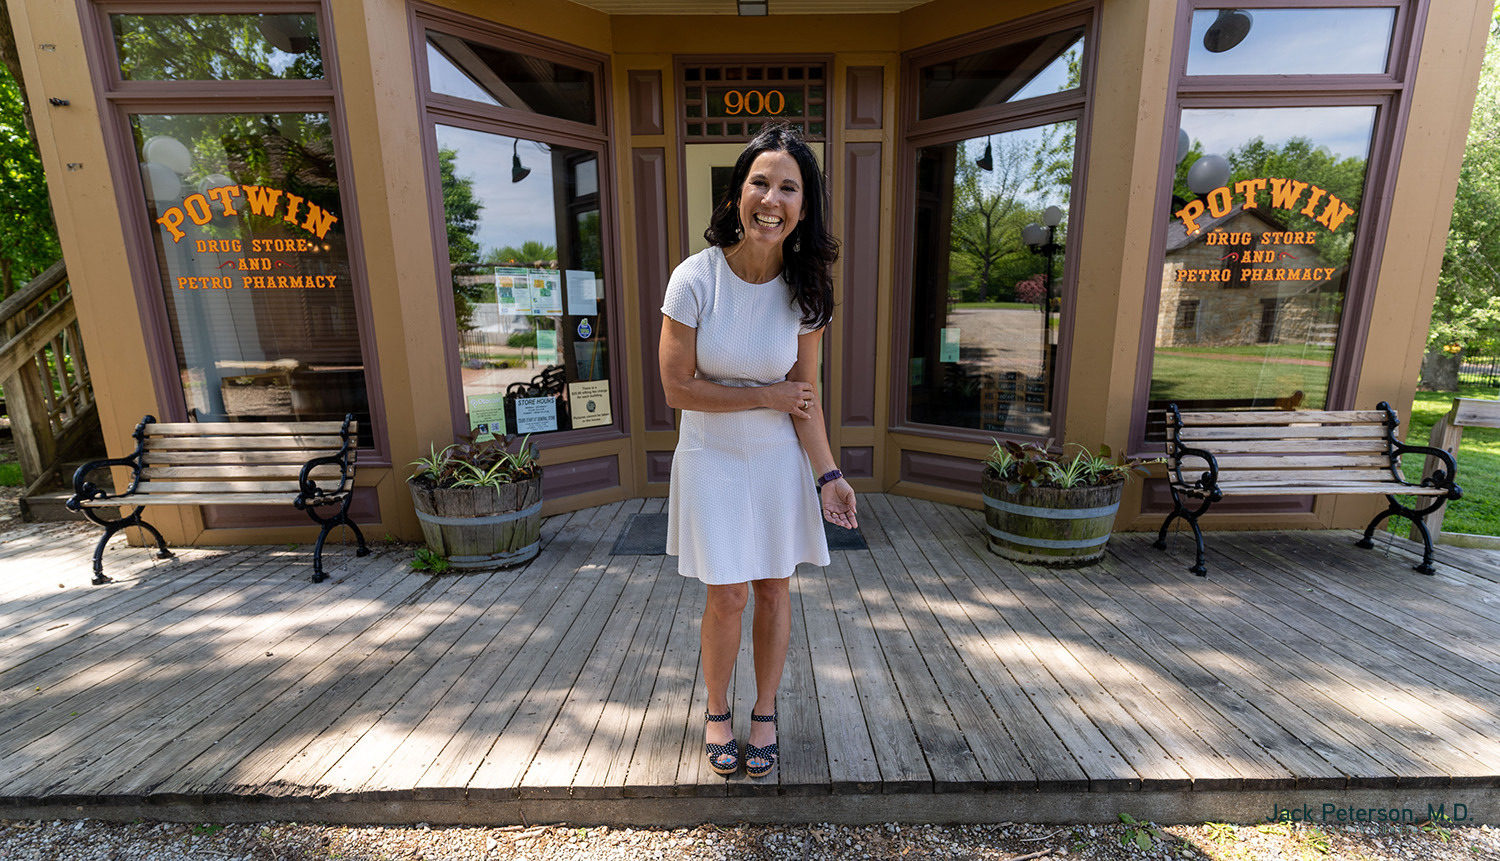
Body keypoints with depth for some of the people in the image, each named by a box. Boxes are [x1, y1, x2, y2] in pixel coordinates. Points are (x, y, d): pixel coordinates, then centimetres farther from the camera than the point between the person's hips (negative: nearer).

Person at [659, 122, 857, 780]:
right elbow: (677, 387, -15)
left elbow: (804, 396, -4)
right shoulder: (695, 278, -16)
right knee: (728, 597, 4)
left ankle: (765, 714, 35)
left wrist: (826, 474, -11)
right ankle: (717, 711, 33)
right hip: (713, 459, -2)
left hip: (780, 461, 3)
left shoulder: (804, 289, -6)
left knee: (774, 588, 11)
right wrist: (767, 396, -12)